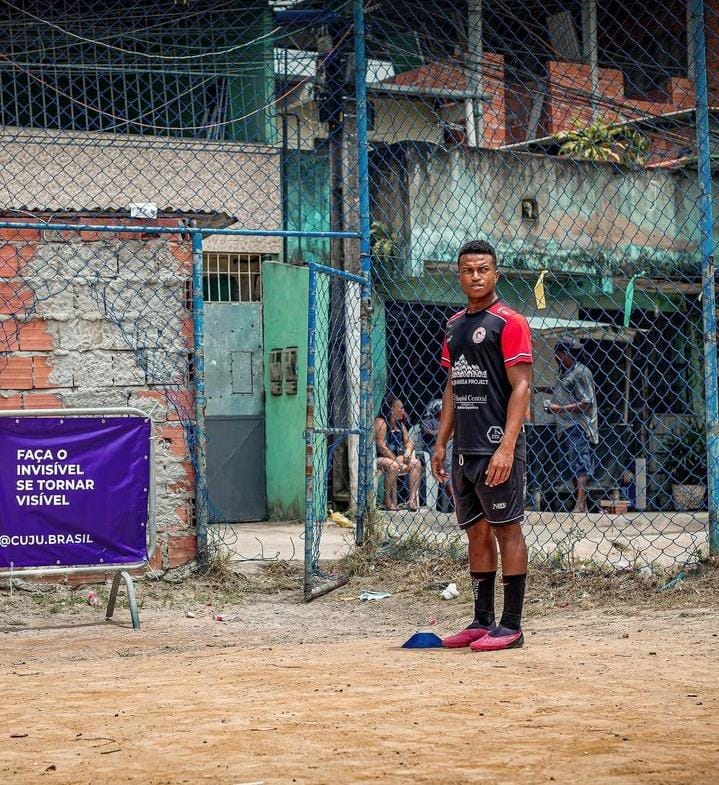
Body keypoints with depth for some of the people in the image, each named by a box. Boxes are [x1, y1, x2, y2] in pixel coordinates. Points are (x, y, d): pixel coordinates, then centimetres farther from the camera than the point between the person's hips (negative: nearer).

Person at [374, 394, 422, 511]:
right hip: (380, 458, -8)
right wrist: (397, 461, -19)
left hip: (396, 458, 8)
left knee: (416, 463, -12)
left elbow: (409, 442, 13)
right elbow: (381, 446, -17)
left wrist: (407, 452, -12)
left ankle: (412, 499, -20)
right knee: (393, 466, -37)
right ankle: (388, 502, -27)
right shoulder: (381, 422, -10)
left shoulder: (400, 425, 15)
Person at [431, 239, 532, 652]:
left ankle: (512, 626, -3)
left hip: (497, 446, -8)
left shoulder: (509, 322, -7)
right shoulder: (455, 325, 17)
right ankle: (483, 622, 18)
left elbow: (521, 387, -13)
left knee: (507, 529, -5)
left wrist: (506, 447, -20)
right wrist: (441, 442, 16)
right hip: (465, 448, 8)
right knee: (477, 531, 11)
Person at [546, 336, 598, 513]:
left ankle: (580, 504, -21)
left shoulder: (580, 372, -8)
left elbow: (587, 402, -13)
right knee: (572, 466, 10)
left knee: (579, 465, -14)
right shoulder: (563, 372, 17)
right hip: (565, 426, 9)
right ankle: (580, 504, 13)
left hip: (578, 427, -9)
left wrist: (561, 409, -14)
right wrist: (552, 407, 9)